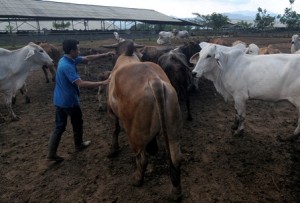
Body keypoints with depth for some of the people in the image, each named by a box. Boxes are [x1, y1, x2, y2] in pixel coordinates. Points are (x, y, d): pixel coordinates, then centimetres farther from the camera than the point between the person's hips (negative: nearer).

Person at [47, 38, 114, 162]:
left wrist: (104, 55, 10)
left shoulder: (69, 59, 3)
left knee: (60, 126, 13)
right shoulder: (67, 66, -26)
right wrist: (102, 83, -30)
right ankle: (79, 145, 37)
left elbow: (87, 58, 11)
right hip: (70, 101, -9)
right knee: (77, 124, 15)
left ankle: (51, 154, 15)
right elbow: (81, 84, -32)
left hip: (59, 100, 9)